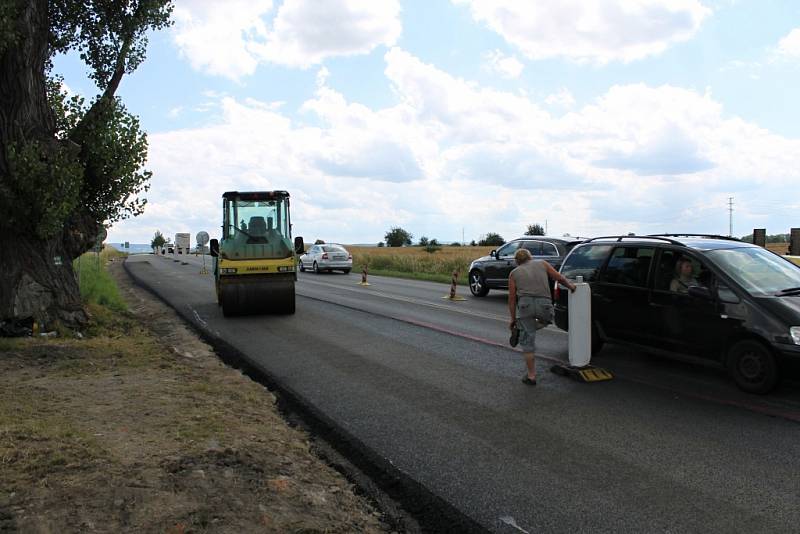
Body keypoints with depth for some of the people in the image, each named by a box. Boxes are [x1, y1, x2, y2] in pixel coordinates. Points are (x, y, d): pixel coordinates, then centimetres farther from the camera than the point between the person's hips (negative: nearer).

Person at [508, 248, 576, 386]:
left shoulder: (514, 273, 19)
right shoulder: (542, 263, 23)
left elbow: (511, 299, 15)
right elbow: (559, 278, 18)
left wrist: (513, 319, 20)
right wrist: (570, 285, 37)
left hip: (525, 304, -1)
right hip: (544, 304, 1)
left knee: (527, 341, 8)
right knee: (546, 319, 35)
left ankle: (531, 376, 9)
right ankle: (520, 330, 12)